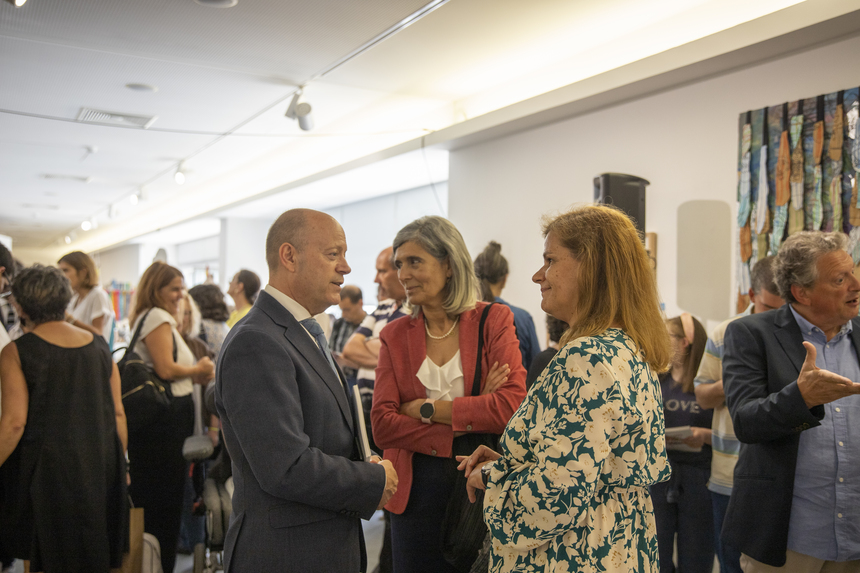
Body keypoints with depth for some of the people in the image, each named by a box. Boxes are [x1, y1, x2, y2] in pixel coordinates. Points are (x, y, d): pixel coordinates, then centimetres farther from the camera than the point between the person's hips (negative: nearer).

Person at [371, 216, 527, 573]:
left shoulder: (494, 320, -4)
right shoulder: (395, 335, 3)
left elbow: (513, 406, -17)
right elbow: (382, 426, -7)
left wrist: (424, 408, -13)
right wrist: (471, 415, -16)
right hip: (415, 492, 2)